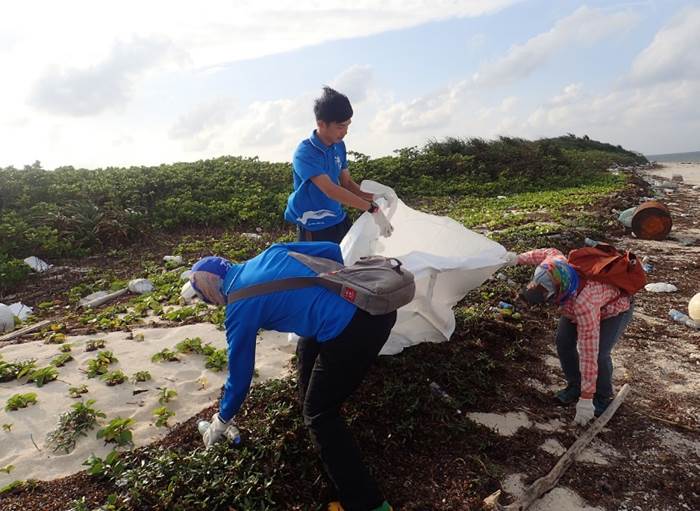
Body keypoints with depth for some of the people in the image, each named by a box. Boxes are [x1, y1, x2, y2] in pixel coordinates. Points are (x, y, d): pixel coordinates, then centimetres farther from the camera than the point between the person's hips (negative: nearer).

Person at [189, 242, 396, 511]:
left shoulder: (239, 310, 1)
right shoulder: (270, 253, 17)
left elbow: (240, 374, 11)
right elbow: (332, 250, 16)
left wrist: (221, 421, 30)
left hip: (352, 330, -9)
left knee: (319, 415, 12)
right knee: (310, 358, 31)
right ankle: (312, 415, 55)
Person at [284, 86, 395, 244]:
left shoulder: (339, 146, 2)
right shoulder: (305, 153, -21)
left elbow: (346, 183, 8)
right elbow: (330, 190, -30)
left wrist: (373, 197, -11)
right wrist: (373, 209, -32)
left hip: (340, 222, 7)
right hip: (314, 229, -6)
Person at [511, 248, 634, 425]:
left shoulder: (584, 302, -47)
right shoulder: (556, 270, -32)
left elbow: (589, 353, -43)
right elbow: (551, 252, -6)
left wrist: (586, 398, -37)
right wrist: (518, 259, -3)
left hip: (615, 308, -6)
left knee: (599, 353, -20)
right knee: (563, 342, -5)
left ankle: (603, 397, 8)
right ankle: (574, 386, 17)